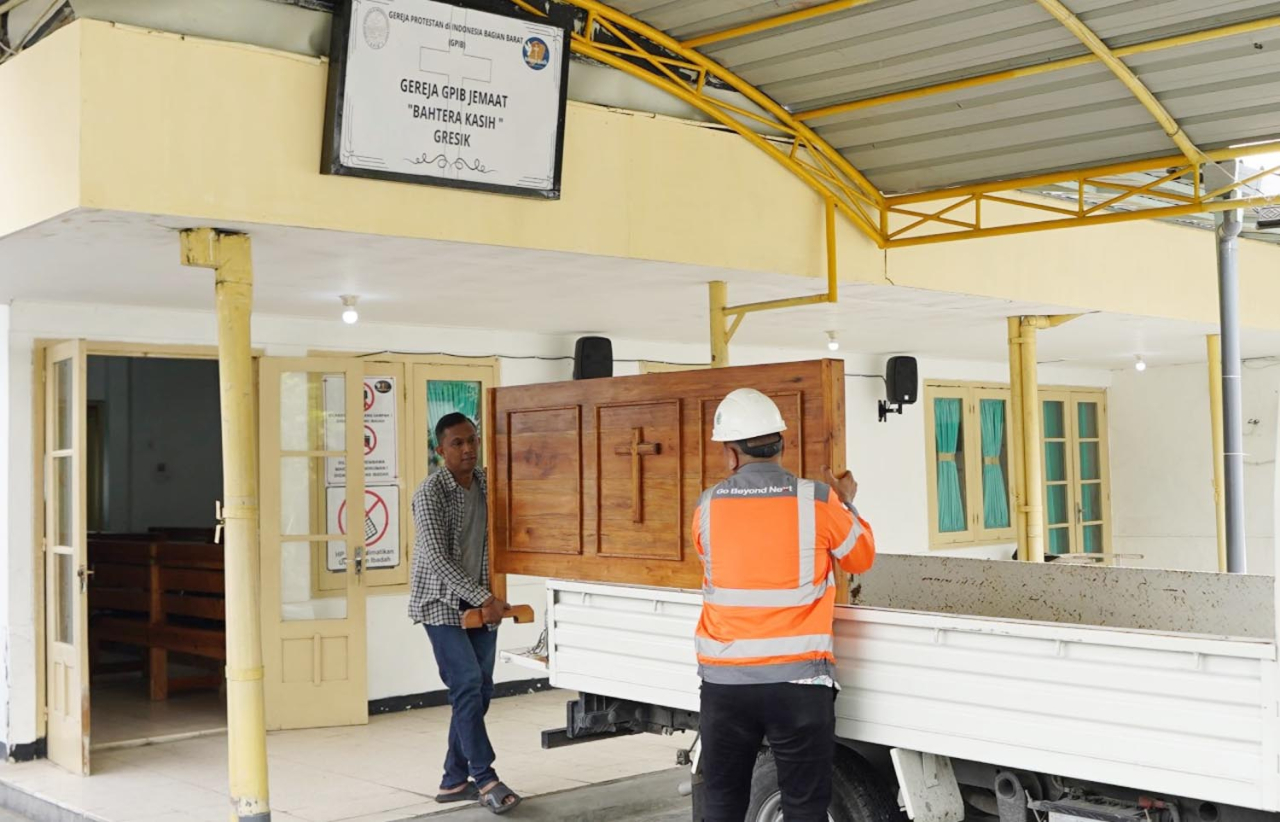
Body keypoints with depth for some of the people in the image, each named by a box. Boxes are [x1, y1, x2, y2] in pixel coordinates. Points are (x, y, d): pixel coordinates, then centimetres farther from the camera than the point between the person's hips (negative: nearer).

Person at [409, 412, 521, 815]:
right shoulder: (430, 493, -15)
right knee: (467, 684, -14)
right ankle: (485, 778, -8)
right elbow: (437, 559, -21)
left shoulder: (485, 483, 3)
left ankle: (456, 780, 15)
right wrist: (484, 598, -24)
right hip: (441, 603, -6)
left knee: (479, 690, 6)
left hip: (479, 602, 6)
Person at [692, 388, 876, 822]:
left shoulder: (708, 506, 0)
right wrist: (846, 505, 26)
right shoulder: (816, 500, -6)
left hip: (725, 680, 2)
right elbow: (861, 558, 9)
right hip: (797, 680, -2)